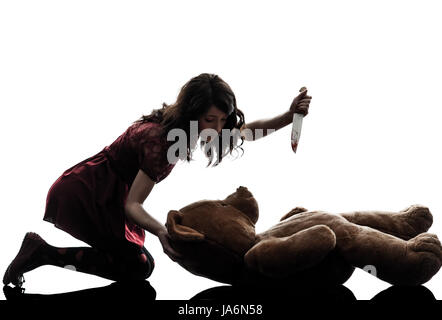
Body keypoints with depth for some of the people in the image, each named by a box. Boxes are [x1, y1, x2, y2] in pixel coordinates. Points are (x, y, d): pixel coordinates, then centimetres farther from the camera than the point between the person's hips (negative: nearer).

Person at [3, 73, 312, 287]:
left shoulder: (179, 125, -1)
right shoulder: (161, 139, -28)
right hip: (80, 196, -9)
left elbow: (247, 130, 7)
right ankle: (43, 251, -6)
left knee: (133, 246, 22)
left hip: (105, 195, 9)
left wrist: (289, 117, -7)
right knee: (138, 265, -5)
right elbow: (132, 205, -25)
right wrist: (162, 232, -42)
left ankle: (56, 227, 24)